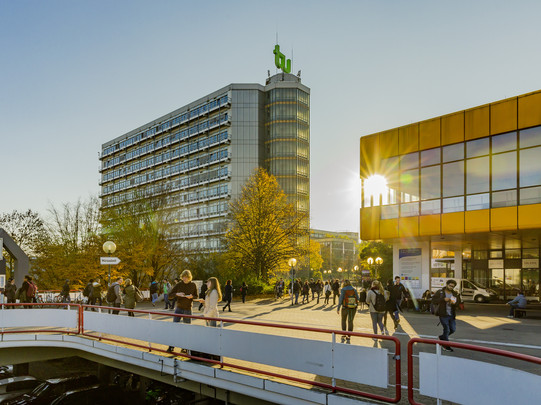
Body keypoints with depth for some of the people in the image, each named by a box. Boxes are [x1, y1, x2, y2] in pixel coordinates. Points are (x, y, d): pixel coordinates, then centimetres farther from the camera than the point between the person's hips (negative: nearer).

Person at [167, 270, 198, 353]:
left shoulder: (193, 285, -2)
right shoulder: (179, 284, -3)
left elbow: (196, 296, 4)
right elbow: (170, 294, 1)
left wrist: (191, 296, -18)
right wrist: (177, 294, -18)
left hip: (188, 309, 0)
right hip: (178, 308, 0)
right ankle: (171, 346, 4)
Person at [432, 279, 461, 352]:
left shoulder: (455, 294, 9)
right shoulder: (439, 292, -4)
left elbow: (458, 303, 9)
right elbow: (434, 300, -11)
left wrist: (454, 303, -15)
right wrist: (443, 299, -21)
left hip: (452, 315, 5)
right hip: (443, 315, -5)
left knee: (453, 329, 8)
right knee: (447, 330, -4)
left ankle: (442, 337, 34)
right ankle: (446, 346, 11)